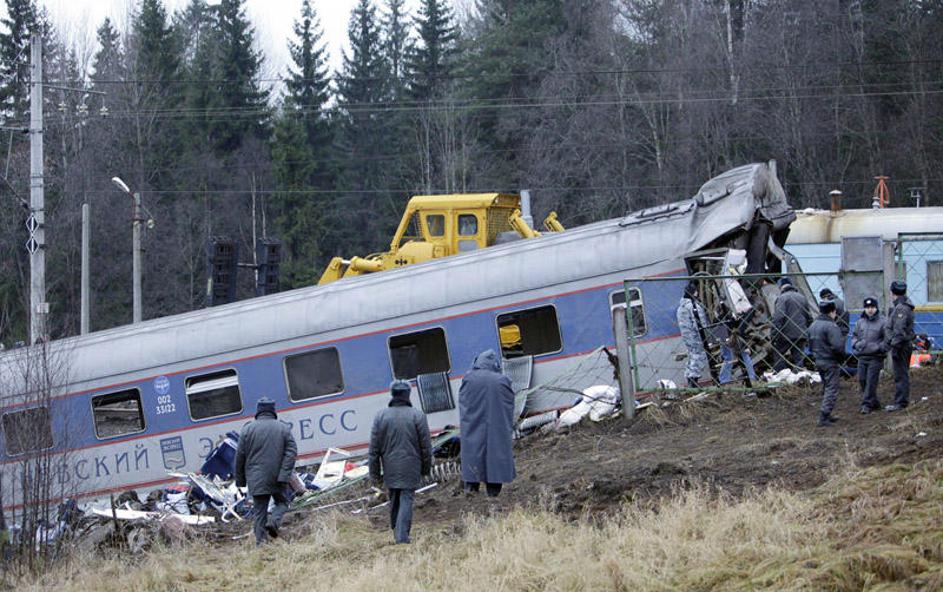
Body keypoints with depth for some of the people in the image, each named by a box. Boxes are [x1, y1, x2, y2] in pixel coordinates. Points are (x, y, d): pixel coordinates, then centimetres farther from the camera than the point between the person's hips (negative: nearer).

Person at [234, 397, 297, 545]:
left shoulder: (248, 429, 1)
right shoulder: (284, 429, 4)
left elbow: (240, 455, 2)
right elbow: (291, 452, -6)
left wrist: (240, 480, 11)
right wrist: (284, 476, -11)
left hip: (256, 479, 0)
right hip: (277, 479, 0)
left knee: (260, 511, 6)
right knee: (281, 502, 18)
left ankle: (261, 541, -2)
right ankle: (274, 521, -12)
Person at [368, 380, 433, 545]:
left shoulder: (381, 416, 0)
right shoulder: (417, 416, -6)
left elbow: (374, 449, 1)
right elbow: (426, 446, -3)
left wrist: (375, 473, 8)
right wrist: (426, 468, 11)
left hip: (390, 468, 2)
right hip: (411, 468, -2)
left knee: (394, 500, 17)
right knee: (406, 500, -2)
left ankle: (397, 533, 26)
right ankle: (402, 536, -13)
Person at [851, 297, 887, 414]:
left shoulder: (882, 323, -5)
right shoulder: (860, 322, 11)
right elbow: (854, 335, 21)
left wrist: (880, 347, -15)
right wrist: (855, 344, 2)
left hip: (875, 357, -6)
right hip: (862, 356, 6)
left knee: (871, 381, -8)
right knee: (862, 380, 6)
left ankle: (867, 404, -5)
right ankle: (874, 402, 19)